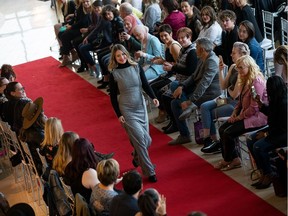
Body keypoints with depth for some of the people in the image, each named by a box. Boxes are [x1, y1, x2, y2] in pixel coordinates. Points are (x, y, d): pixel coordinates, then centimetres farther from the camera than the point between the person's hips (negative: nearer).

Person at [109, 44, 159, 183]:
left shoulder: (136, 67, 1)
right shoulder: (114, 74, -6)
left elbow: (145, 84, 3)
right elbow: (113, 96, -2)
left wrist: (153, 97, -14)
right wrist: (118, 114, -7)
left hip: (141, 106, 4)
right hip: (127, 110, -4)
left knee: (147, 140, 7)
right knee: (140, 139, -11)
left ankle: (137, 159, 38)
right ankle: (149, 172, -2)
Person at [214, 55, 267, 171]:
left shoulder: (257, 81, -20)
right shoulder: (246, 80, 12)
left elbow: (254, 107, -23)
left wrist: (239, 117, -14)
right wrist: (234, 113, 4)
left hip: (257, 117, -10)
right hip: (245, 115, 10)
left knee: (228, 133, -17)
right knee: (222, 129, -2)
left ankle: (228, 160, 7)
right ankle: (234, 159, 3)